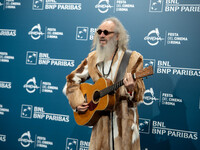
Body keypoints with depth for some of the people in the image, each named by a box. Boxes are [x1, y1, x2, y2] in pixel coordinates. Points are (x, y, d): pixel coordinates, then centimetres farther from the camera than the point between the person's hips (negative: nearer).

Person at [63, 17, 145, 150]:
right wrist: (77, 102, -1)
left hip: (124, 122, -3)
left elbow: (139, 97, -7)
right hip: (101, 120, 3)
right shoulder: (93, 58, 6)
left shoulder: (133, 59, -5)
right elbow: (71, 81, 13)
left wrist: (131, 90, -30)